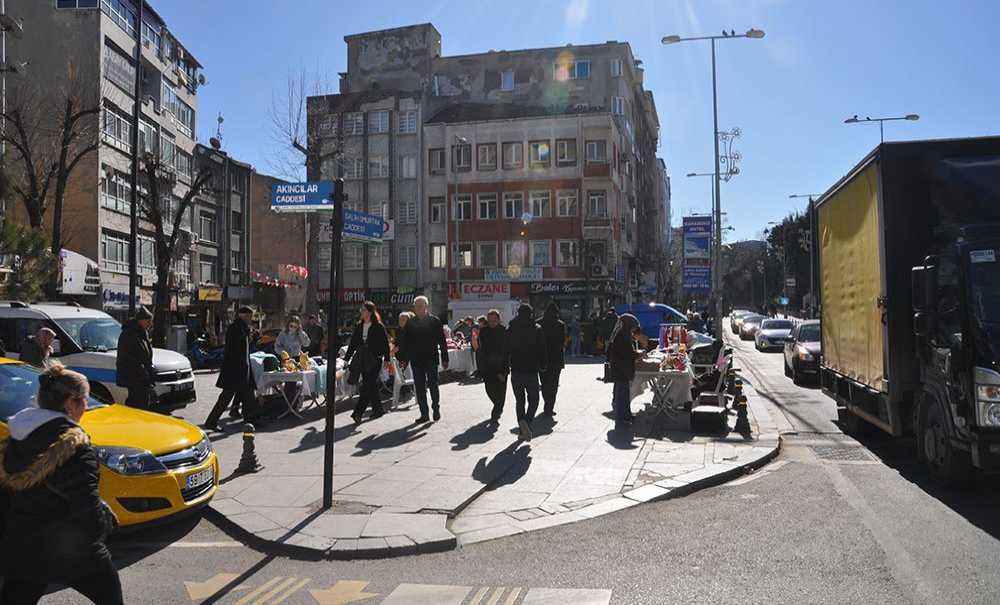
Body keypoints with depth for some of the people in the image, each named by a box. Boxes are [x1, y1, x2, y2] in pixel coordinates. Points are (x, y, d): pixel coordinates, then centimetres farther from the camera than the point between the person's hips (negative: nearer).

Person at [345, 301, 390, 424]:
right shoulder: (359, 326, 12)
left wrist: (386, 359, -10)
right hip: (363, 359, 6)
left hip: (375, 359, -6)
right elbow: (353, 343, 15)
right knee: (371, 386, 11)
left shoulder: (378, 326, -5)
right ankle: (378, 410, 21)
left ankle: (358, 413, -17)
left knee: (367, 386, -11)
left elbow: (385, 344, -5)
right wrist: (347, 358, 11)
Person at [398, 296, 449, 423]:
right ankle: (424, 414, 11)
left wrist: (444, 359, -3)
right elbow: (405, 342, 9)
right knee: (419, 388, 4)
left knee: (433, 385, 0)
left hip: (431, 360, -3)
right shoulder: (410, 323, 6)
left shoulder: (435, 322, -1)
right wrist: (404, 359, 4)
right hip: (416, 361, 3)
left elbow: (442, 342, 0)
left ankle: (436, 408, 22)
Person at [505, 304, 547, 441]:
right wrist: (542, 366, 8)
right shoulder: (537, 329, -4)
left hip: (515, 371, 3)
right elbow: (542, 350, -3)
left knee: (519, 400, 14)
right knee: (533, 399, 8)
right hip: (531, 370, -3)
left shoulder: (510, 329, 3)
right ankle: (526, 421, -18)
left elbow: (505, 350, 5)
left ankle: (521, 430, 12)